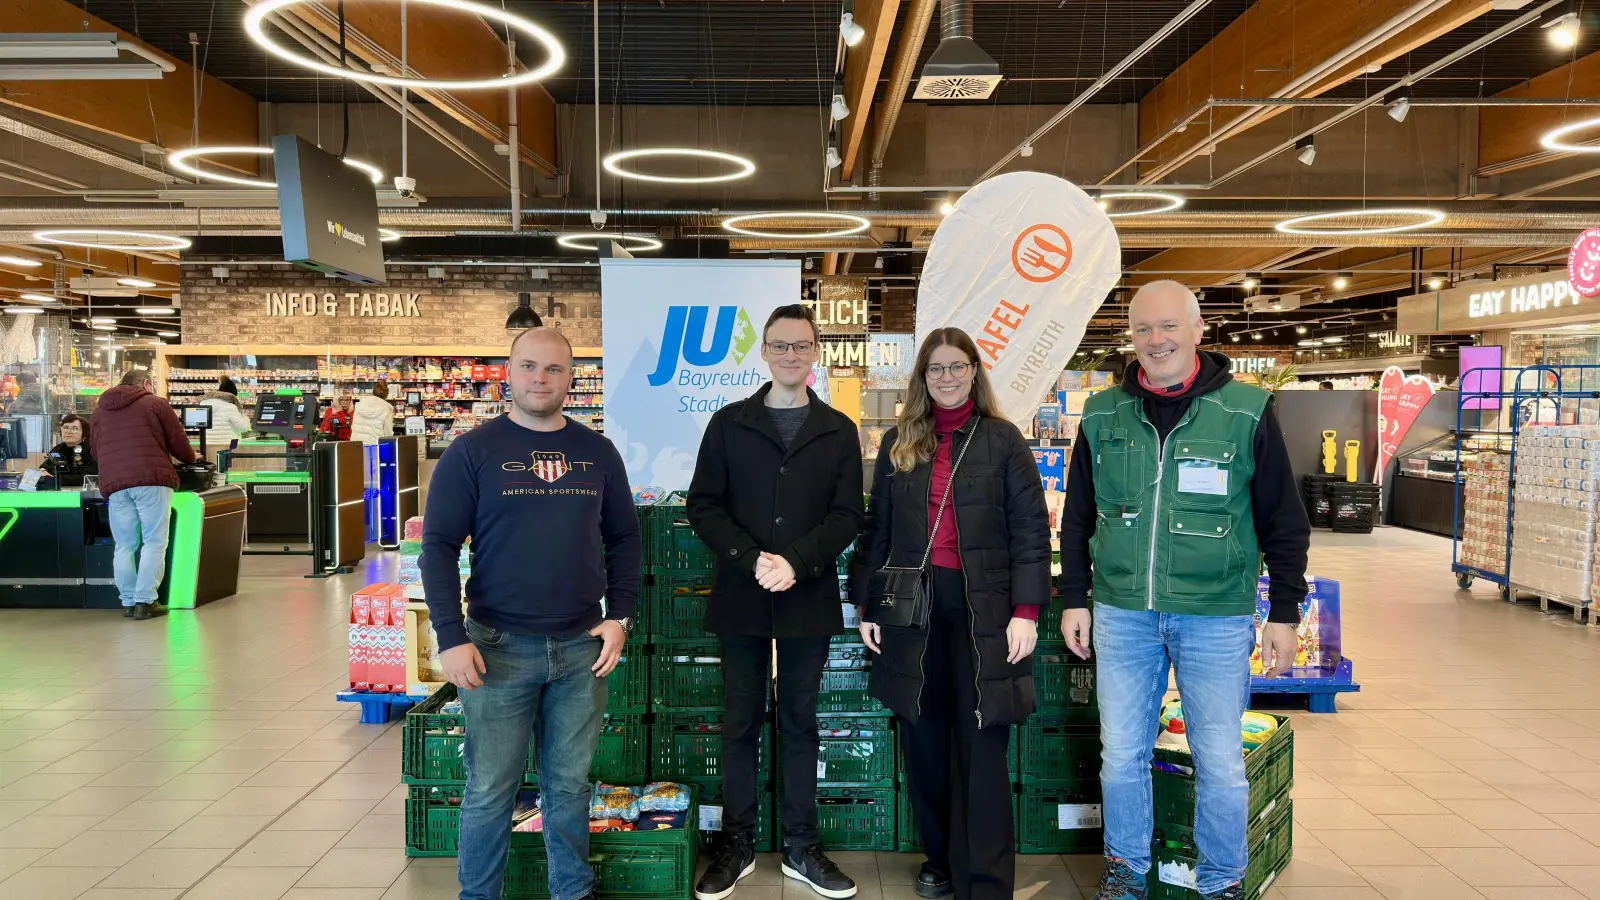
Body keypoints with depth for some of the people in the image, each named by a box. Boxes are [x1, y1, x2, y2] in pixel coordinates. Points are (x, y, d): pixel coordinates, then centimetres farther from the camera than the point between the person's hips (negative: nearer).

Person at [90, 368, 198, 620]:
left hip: (114, 483, 4)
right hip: (152, 480, -4)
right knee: (154, 543, -2)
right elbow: (178, 441, 7)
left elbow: (94, 449, 26)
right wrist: (191, 457, 28)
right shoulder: (155, 403, 7)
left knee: (124, 546, 8)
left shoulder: (100, 409, 20)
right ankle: (145, 601, -7)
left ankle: (128, 602, 9)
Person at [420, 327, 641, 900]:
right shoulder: (472, 451, -4)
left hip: (582, 647, 3)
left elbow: (624, 538, 11)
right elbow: (439, 546, -5)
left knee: (570, 783, 14)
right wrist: (451, 638, -13)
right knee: (490, 789, 7)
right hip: (499, 647, -2)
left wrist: (620, 616, 0)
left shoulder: (598, 453, 6)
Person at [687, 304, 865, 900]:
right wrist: (753, 560, -15)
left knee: (800, 723, 10)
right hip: (741, 599, 0)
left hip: (809, 601, 0)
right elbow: (702, 506, -1)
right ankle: (737, 846, 21)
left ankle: (800, 849, 20)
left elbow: (847, 515, 0)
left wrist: (796, 563, -15)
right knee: (740, 723, 8)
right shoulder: (729, 424, 4)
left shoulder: (838, 431, 5)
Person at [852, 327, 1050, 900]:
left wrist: (1026, 610, -11)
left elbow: (1030, 529, -2)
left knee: (981, 748, -2)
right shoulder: (899, 443, 10)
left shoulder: (1002, 440, 2)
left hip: (982, 608, -3)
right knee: (924, 741, 10)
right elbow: (877, 528, 11)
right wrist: (865, 603, 4)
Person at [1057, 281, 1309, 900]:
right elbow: (1077, 519, 11)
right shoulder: (1103, 416, 4)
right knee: (1121, 755, 11)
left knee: (1220, 762, 8)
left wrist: (1284, 614, 0)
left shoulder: (1247, 412, -4)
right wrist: (1074, 601, 9)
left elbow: (1284, 523, 1)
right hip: (1121, 615, 2)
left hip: (1216, 617, -2)